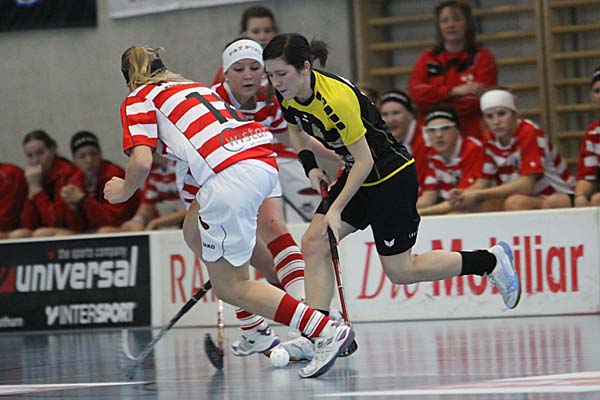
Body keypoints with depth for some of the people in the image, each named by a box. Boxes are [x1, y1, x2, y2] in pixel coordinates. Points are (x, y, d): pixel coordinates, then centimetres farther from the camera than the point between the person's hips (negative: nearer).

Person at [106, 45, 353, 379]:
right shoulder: (196, 86, 31)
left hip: (231, 176, -8)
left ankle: (327, 331, -11)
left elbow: (142, 162, -1)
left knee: (230, 288, 2)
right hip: (265, 161, 8)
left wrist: (124, 190, 18)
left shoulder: (138, 100, 11)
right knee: (195, 234, 25)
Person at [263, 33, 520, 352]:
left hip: (391, 175, -8)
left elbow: (365, 161, -25)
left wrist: (336, 209, -24)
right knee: (314, 243, -9)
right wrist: (309, 164, -2)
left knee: (400, 271, 0)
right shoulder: (287, 95, -7)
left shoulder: (336, 98, -32)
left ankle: (492, 260, 15)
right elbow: (295, 128, 16)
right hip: (355, 175, 8)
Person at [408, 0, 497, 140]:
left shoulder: (482, 57, 5)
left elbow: (476, 101, -7)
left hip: (473, 136, -2)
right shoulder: (427, 59, 14)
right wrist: (455, 91, -14)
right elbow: (416, 92, -3)